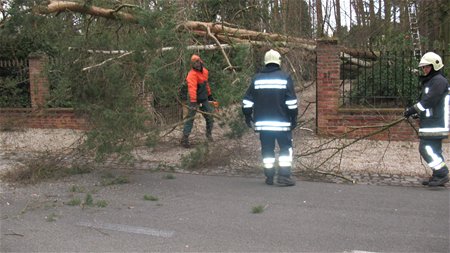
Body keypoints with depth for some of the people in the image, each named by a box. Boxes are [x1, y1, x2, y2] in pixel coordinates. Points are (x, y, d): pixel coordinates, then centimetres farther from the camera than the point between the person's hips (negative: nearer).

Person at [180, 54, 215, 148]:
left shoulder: (204, 71, 7)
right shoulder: (192, 74, -20)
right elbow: (192, 89, -29)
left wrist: (209, 95, 25)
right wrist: (193, 102, -37)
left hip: (204, 99, 7)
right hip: (195, 99, -7)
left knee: (210, 117, 11)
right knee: (190, 119, -5)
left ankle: (209, 134, 31)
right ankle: (184, 139, 0)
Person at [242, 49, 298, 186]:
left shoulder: (257, 78, 5)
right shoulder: (285, 77, -3)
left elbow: (247, 100, 6)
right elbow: (291, 101, -5)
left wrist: (248, 116, 17)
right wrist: (294, 118, 2)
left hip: (263, 122, 3)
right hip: (282, 122, -3)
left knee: (267, 149, 11)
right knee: (286, 147, 5)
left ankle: (269, 177, 14)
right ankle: (284, 176, -2)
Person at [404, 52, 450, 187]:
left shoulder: (439, 81, -13)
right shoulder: (429, 81, 19)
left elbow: (429, 101, -21)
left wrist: (412, 110, -16)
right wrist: (416, 112, 11)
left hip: (435, 124, -10)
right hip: (430, 122, 10)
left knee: (426, 148, -12)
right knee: (434, 149, 13)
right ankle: (438, 176, 19)